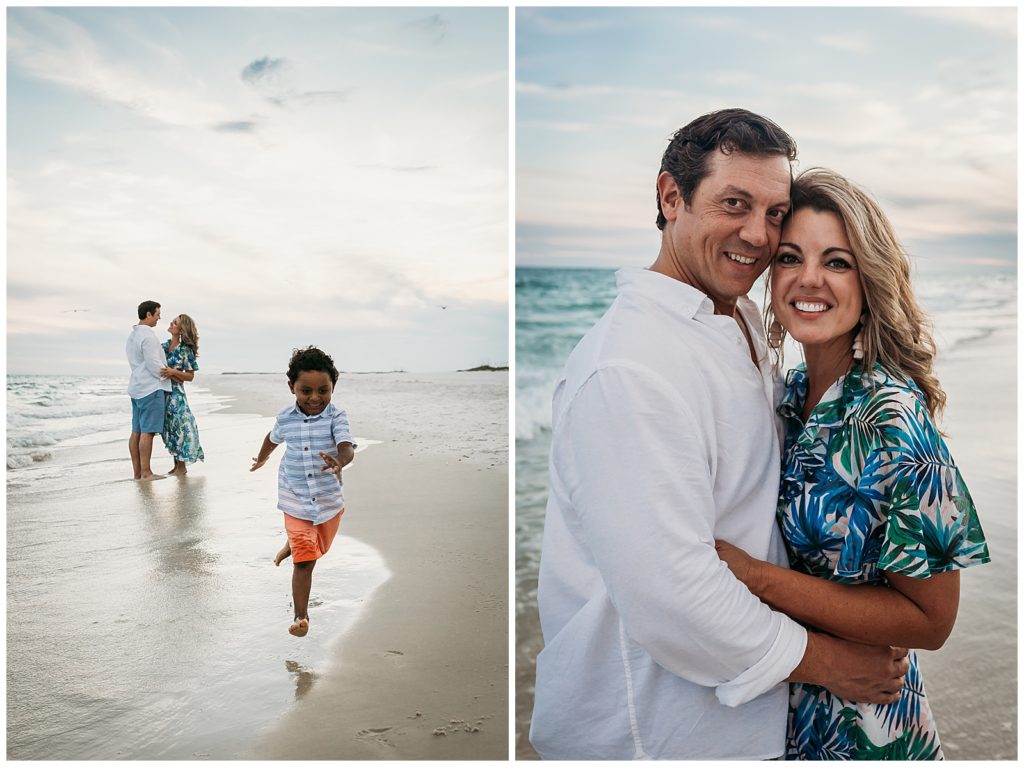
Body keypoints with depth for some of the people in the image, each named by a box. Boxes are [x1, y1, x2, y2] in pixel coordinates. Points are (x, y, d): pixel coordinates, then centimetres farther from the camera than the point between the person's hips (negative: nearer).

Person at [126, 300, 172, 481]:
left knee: (136, 431, 8)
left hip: (137, 387, 10)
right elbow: (153, 365, -18)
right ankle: (146, 473, -9)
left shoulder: (132, 335, 17)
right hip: (151, 387, -10)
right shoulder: (148, 335, -14)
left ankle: (137, 472, 11)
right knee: (147, 431, -9)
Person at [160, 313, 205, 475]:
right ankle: (176, 464, 20)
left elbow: (190, 376, -5)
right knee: (169, 428, 10)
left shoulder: (186, 350, -7)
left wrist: (173, 372, -21)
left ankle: (181, 466, 7)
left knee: (179, 426, -3)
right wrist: (166, 373, -8)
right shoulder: (163, 346, 7)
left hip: (176, 393, -5)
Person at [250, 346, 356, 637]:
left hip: (329, 500, 1)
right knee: (304, 562, -7)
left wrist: (339, 461, -54)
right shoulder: (285, 417, -6)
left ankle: (293, 545, 59)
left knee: (317, 549, 25)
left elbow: (348, 448, -30)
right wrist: (261, 459, 35)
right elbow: (273, 438, 17)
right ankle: (301, 616, 2)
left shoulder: (336, 417, -16)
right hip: (296, 501, -1)